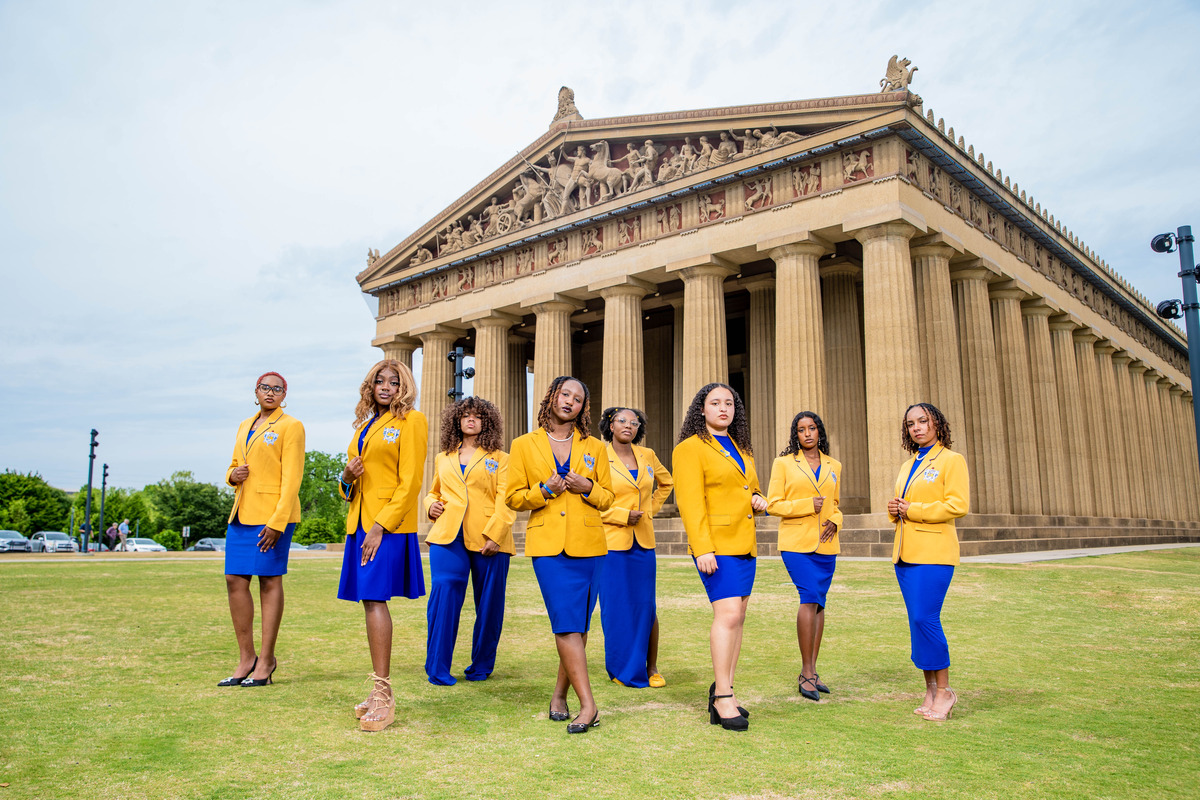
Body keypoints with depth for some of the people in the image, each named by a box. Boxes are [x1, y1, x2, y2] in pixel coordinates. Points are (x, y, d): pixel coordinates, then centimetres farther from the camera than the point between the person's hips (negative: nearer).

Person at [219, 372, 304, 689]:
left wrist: (277, 520, -19)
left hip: (272, 514, -7)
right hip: (242, 513, 7)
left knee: (270, 581, -3)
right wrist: (233, 475, 1)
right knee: (235, 580, 3)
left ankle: (266, 660, 4)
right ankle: (246, 658, 13)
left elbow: (291, 478, -10)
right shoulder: (245, 426, 19)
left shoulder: (290, 426, -2)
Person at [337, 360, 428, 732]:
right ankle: (380, 692, 15)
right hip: (360, 523, 7)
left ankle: (383, 695, -7)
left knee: (374, 599, -12)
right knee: (371, 601, 7)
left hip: (389, 526, -7)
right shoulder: (364, 425, 20)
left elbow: (410, 481, -10)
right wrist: (347, 476, 0)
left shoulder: (411, 421, -2)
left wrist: (381, 526, -17)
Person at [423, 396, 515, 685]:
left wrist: (494, 535, -14)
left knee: (488, 605, 3)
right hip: (448, 536, 1)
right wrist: (430, 505, 8)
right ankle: (437, 669, -4)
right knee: (444, 593, -13)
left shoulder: (499, 459, 9)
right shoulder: (443, 458, 19)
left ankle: (481, 666, 20)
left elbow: (506, 501, -1)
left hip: (489, 540, -1)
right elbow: (433, 492, 32)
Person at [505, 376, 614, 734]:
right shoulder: (524, 445, 7)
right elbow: (513, 498, 6)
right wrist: (545, 489, -11)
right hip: (547, 545, -2)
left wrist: (587, 487, -7)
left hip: (588, 544, 3)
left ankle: (559, 697, 20)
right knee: (567, 624, -11)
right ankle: (588, 705, -9)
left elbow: (607, 498, 14)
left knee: (578, 627, 5)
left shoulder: (594, 447, 12)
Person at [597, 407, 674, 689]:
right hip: (611, 541, -3)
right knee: (616, 606, 2)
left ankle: (652, 669, 17)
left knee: (646, 606, 4)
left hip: (643, 541, 3)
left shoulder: (647, 456, 9)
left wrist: (651, 509, 14)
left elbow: (666, 483, 26)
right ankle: (622, 669, 17)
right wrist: (623, 515, -12)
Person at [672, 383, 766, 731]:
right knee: (728, 613, -15)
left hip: (744, 545, 8)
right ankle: (722, 699, -8)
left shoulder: (741, 450, 20)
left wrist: (759, 500, 8)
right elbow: (690, 503, -12)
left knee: (737, 616, 7)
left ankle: (725, 690, 16)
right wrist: (702, 548, -20)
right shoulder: (691, 448, -5)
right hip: (716, 544, -8)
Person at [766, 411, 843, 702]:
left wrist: (834, 521, 1)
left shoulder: (834, 466, 14)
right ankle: (807, 672, -6)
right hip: (795, 541, -4)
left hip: (825, 544, 4)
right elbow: (773, 504, -2)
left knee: (818, 602, 6)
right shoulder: (784, 463, 3)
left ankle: (811, 670, 15)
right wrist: (807, 505, -14)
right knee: (810, 597, -15)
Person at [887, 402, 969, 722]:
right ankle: (930, 689, 15)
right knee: (917, 621, 7)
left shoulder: (951, 460, -2)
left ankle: (944, 690, 2)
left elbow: (957, 506, -13)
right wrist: (894, 510, 5)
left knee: (925, 618, -13)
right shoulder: (907, 466, 20)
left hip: (933, 551, -7)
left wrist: (912, 510, -12)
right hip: (905, 552, 7)